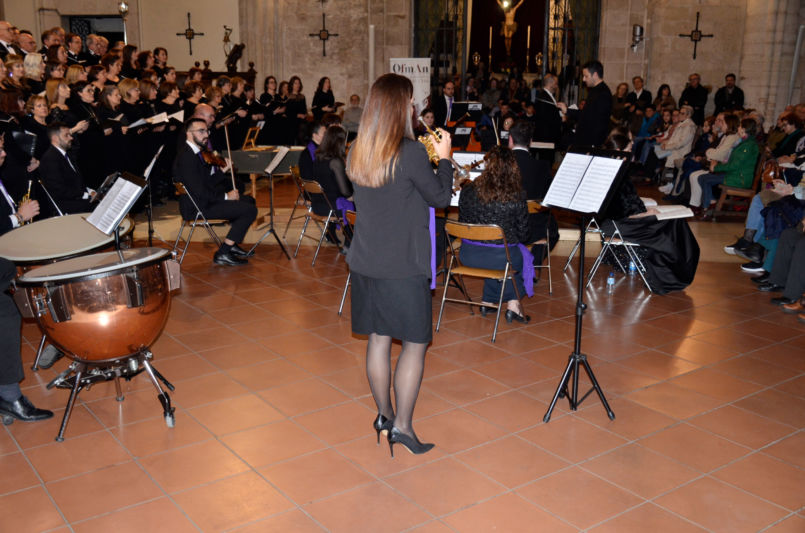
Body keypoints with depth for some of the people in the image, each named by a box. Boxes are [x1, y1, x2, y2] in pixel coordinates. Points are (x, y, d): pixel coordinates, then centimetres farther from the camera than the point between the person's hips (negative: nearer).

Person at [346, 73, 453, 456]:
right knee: (415, 343, 6)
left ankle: (384, 416, 27)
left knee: (378, 338, 15)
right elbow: (441, 198, -6)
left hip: (365, 262, 7)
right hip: (404, 266, -7)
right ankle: (402, 425, 11)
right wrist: (443, 157, 8)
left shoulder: (358, 151, 4)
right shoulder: (411, 152, -17)